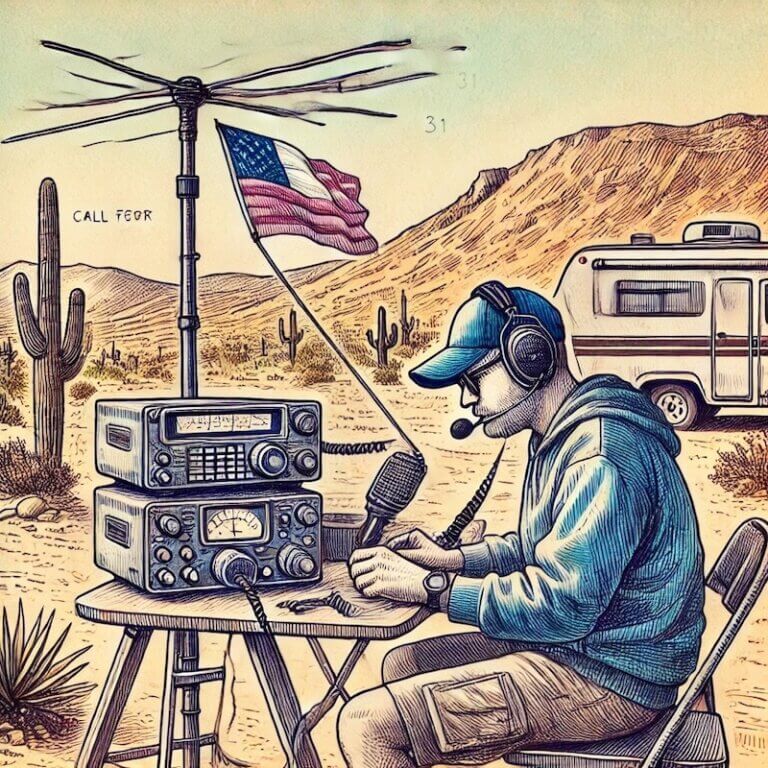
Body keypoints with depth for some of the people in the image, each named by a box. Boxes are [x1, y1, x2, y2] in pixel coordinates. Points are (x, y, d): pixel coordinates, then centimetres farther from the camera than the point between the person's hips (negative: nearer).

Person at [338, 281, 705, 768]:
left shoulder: (602, 453, -24)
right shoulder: (562, 437, 12)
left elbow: (561, 607, -27)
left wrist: (430, 586, -19)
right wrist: (455, 559, 8)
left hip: (612, 680, -11)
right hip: (573, 644, 11)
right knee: (404, 666, 19)